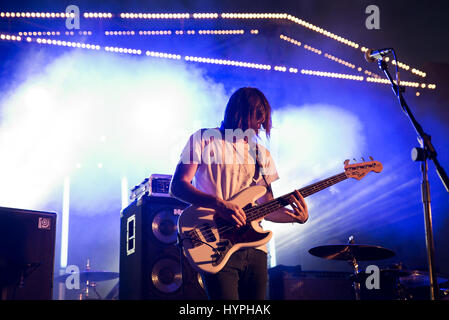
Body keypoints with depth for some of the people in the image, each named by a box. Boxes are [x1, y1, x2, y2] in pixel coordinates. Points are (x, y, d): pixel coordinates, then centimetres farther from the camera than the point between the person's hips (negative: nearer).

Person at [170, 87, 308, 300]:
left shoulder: (261, 154, 18)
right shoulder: (204, 139, 3)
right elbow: (177, 186, -6)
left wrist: (297, 217, -3)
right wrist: (219, 204, -20)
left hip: (255, 249, 5)